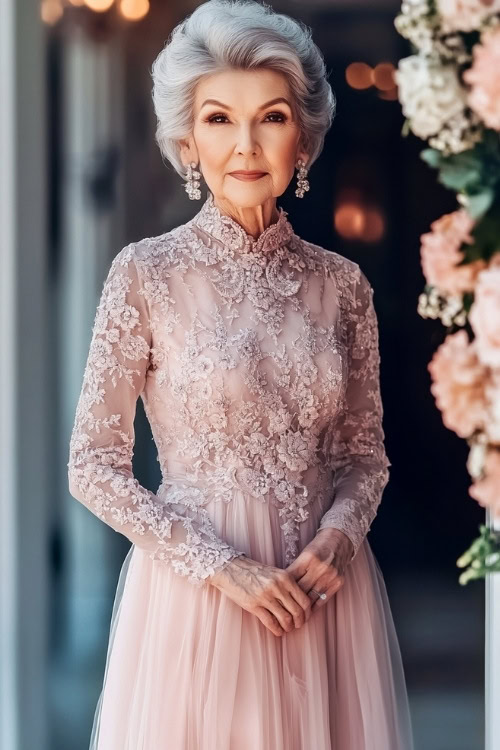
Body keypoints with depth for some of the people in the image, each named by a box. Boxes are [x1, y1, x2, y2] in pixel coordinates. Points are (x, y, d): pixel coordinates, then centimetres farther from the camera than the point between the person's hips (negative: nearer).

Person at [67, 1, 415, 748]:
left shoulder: (341, 284, 2)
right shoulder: (147, 273, -6)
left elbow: (365, 452, 11)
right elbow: (94, 466, -6)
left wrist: (337, 537, -9)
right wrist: (220, 566, -14)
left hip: (322, 590, 3)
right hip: (194, 592, -3)